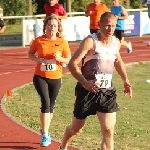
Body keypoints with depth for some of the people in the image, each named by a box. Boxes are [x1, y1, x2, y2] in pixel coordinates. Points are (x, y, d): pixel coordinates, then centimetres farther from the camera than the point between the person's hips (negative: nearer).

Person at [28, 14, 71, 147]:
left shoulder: (62, 42, -5)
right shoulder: (38, 41, -6)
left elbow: (69, 60, 0)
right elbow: (30, 53, 8)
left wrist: (60, 58, -20)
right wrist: (37, 59, -13)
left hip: (55, 78, 2)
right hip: (40, 77, -2)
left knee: (51, 106, 13)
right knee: (45, 102, -16)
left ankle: (45, 130, 36)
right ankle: (45, 135, -8)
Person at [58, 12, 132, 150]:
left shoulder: (116, 43, 5)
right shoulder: (90, 41, -15)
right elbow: (72, 63, -21)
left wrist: (125, 80, 14)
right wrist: (84, 82, -34)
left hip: (107, 92, 4)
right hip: (87, 91, -4)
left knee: (108, 132, -11)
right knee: (76, 128, 15)